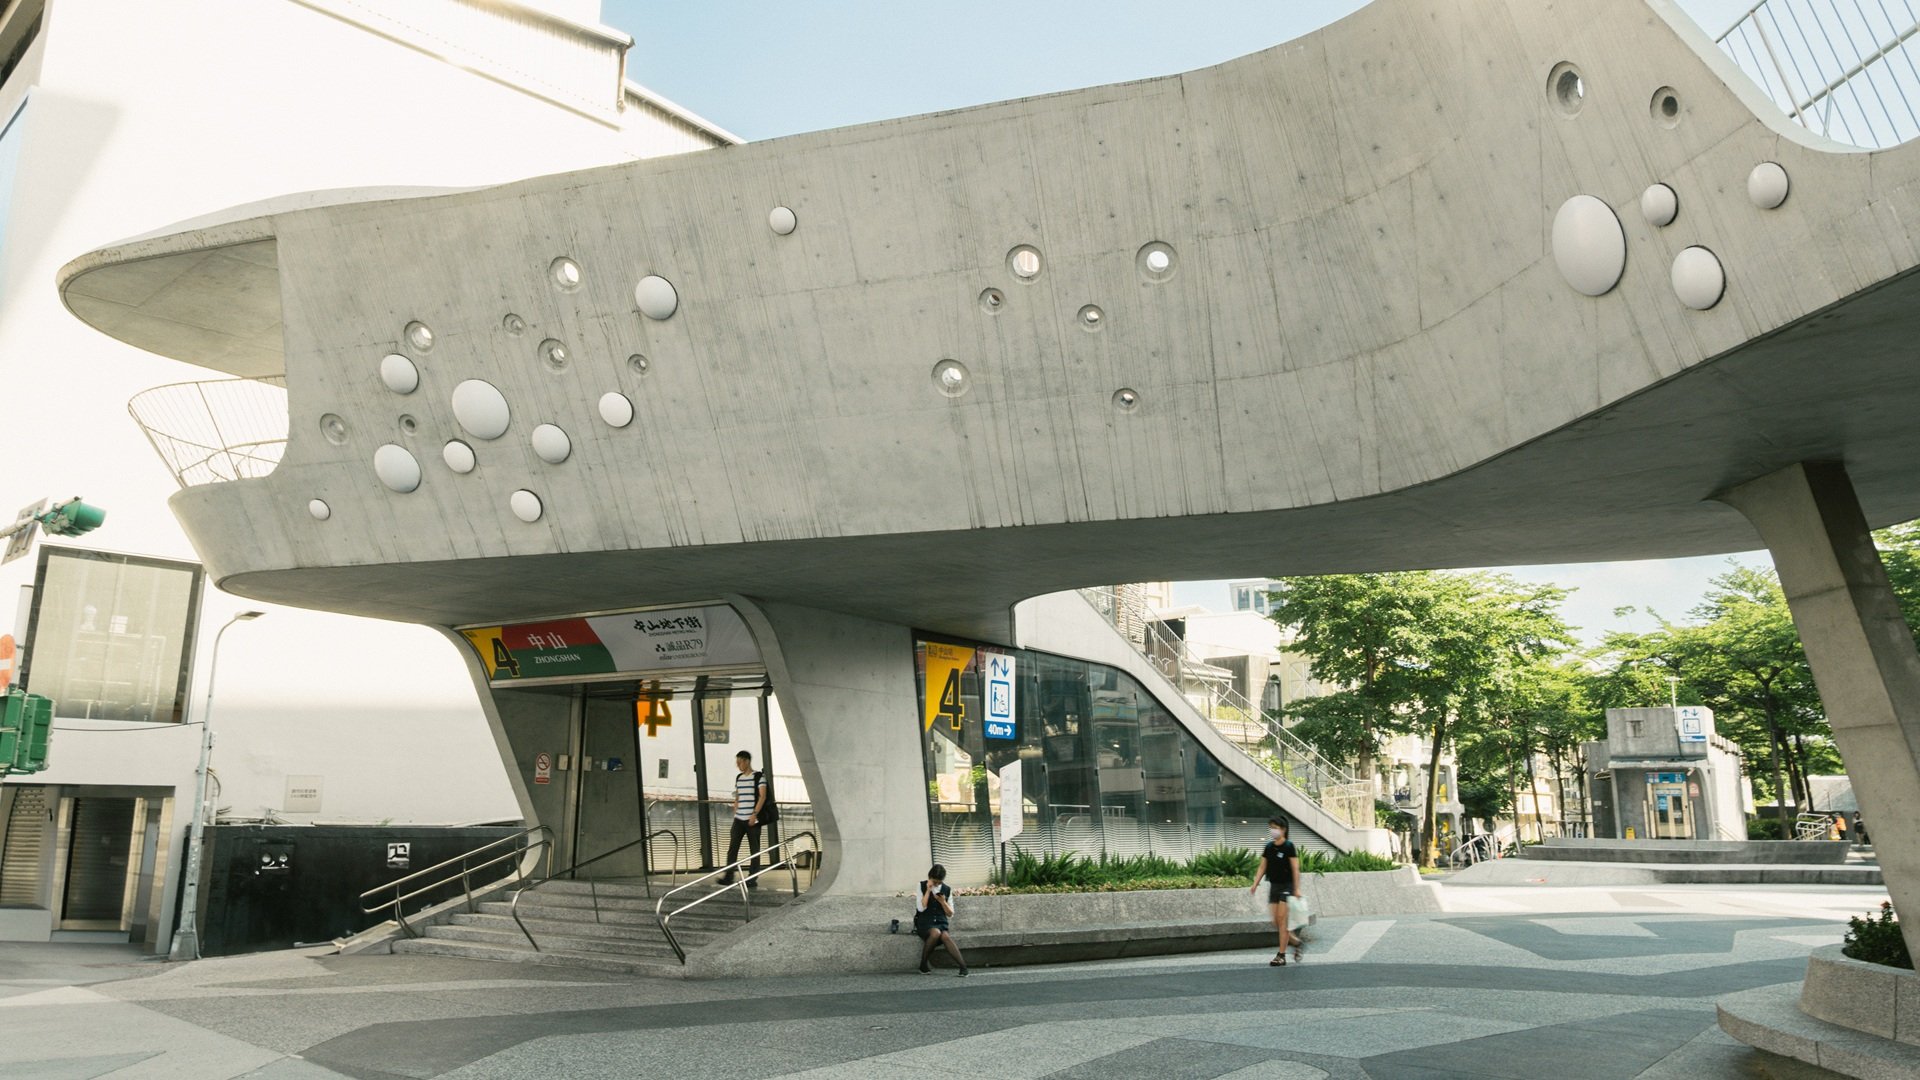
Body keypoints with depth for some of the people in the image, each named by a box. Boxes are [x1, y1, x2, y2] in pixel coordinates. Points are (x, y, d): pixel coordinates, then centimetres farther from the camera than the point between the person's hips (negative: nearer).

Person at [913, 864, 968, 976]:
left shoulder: (947, 890, 10)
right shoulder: (921, 886, 4)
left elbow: (950, 914, 10)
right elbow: (921, 908, -9)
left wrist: (943, 902, -7)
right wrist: (928, 890, -11)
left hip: (941, 923, 2)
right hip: (924, 923, -2)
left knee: (945, 936, -33)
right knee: (936, 933, -36)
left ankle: (963, 966, -41)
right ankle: (923, 965, -19)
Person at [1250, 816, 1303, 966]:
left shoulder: (1288, 846, -9)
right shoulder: (1269, 847, 8)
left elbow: (1295, 869, -11)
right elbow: (1262, 867, 10)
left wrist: (1297, 889, -16)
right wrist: (1255, 885, 2)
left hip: (1286, 886, -6)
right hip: (1273, 886, 6)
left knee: (1282, 920, -7)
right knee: (1276, 922, 5)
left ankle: (1281, 956, -2)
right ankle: (1297, 942, 24)